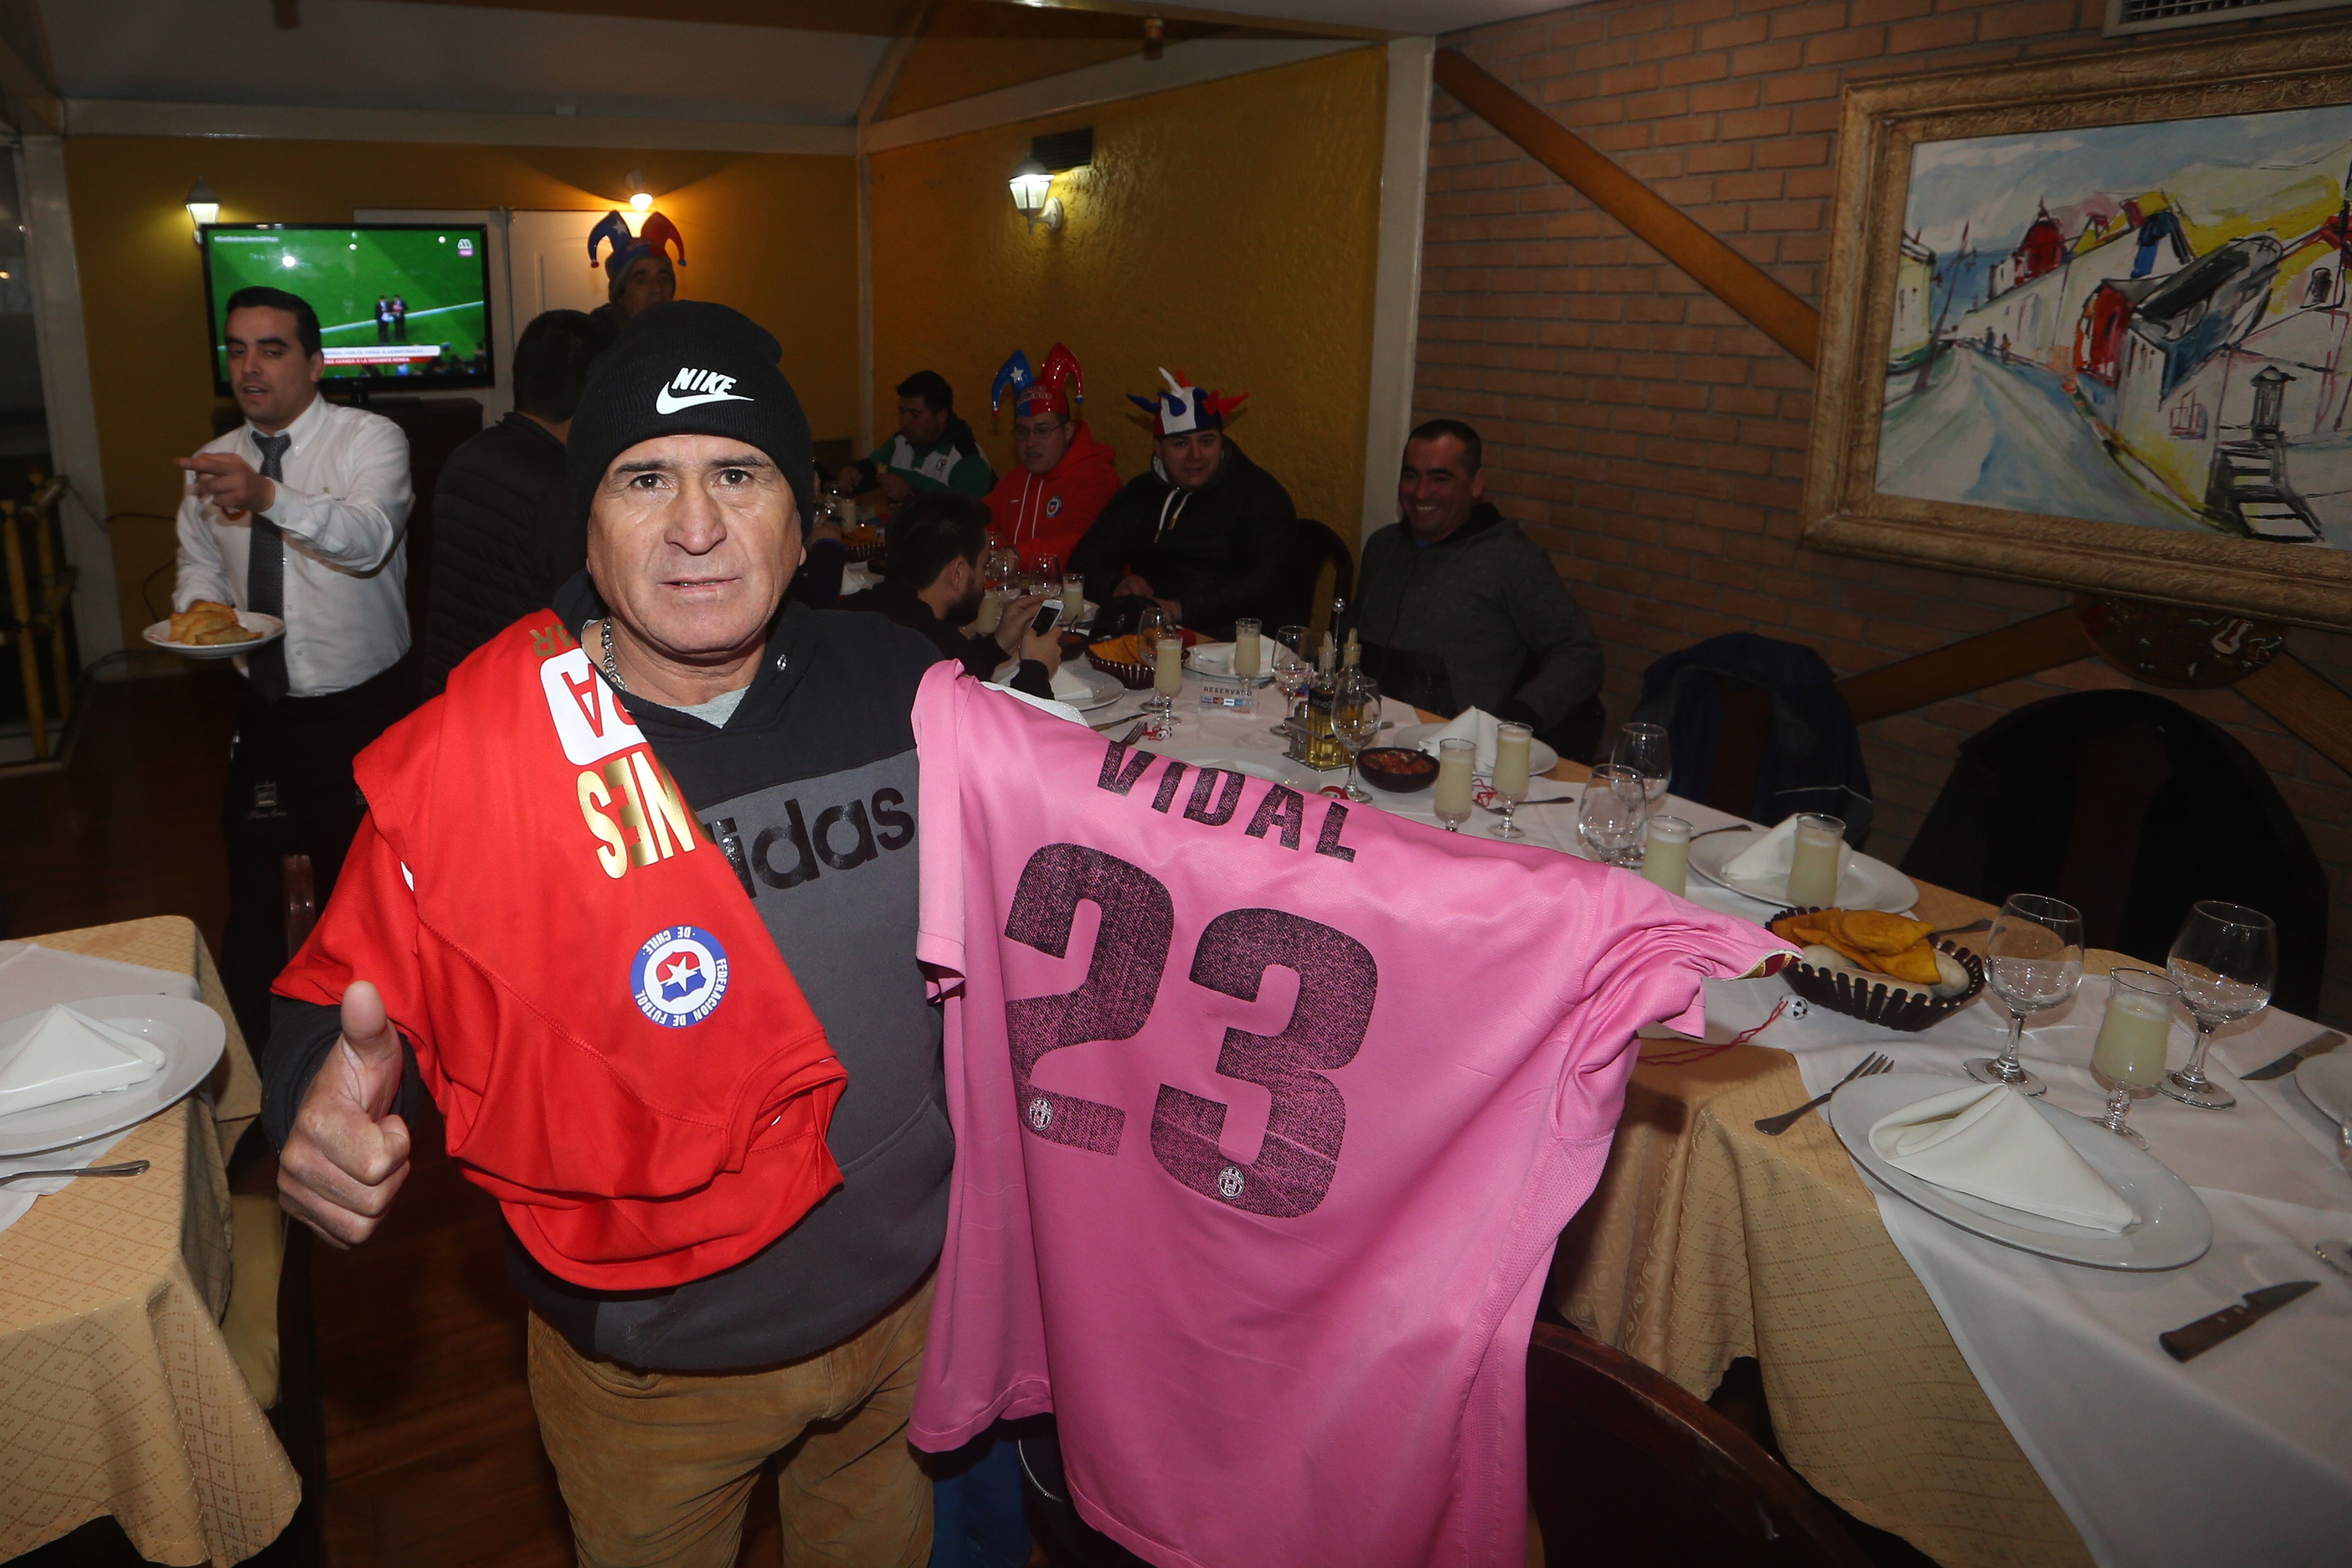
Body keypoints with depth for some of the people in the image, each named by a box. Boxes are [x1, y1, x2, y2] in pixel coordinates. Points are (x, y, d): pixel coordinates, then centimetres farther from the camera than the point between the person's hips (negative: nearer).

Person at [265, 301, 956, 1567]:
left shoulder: (897, 682, -12)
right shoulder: (467, 761, -20)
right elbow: (343, 996, -9)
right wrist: (324, 1105, -29)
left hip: (909, 1300, 3)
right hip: (647, 1364, -2)